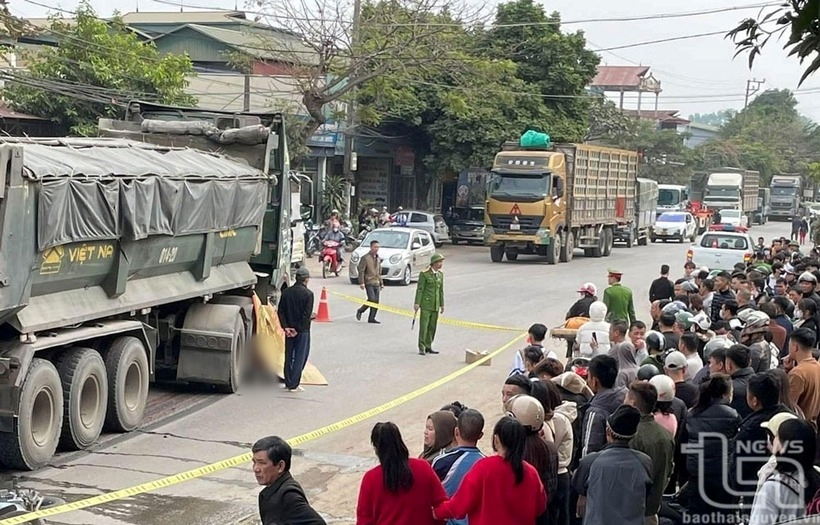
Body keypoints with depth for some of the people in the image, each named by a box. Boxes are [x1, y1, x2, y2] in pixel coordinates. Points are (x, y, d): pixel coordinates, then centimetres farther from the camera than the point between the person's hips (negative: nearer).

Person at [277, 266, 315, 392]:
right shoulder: (308, 294, -12)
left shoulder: (286, 292, 4)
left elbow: (280, 311, 1)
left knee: (288, 356, 14)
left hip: (289, 329, 5)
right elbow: (307, 315, -19)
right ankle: (293, 385, -1)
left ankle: (288, 383, 20)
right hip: (302, 330, -5)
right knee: (300, 357, 1)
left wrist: (286, 327, -2)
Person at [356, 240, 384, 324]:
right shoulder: (365, 258, -6)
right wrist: (361, 282, -17)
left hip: (376, 283, 7)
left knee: (376, 301, 2)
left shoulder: (378, 259, 17)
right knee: (372, 299, -17)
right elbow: (361, 271, -10)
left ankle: (371, 318, 8)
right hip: (369, 283, -7)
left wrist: (381, 283, 21)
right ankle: (360, 311, 5)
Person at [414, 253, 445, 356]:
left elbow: (441, 290, 14)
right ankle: (421, 348, 0)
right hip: (426, 304, -6)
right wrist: (416, 303, -11)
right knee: (423, 326, -5)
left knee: (432, 326, 9)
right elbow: (420, 289, -9)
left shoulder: (440, 274, 9)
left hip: (436, 305, 6)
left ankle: (428, 347, 18)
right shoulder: (424, 274, -9)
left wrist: (442, 305, 14)